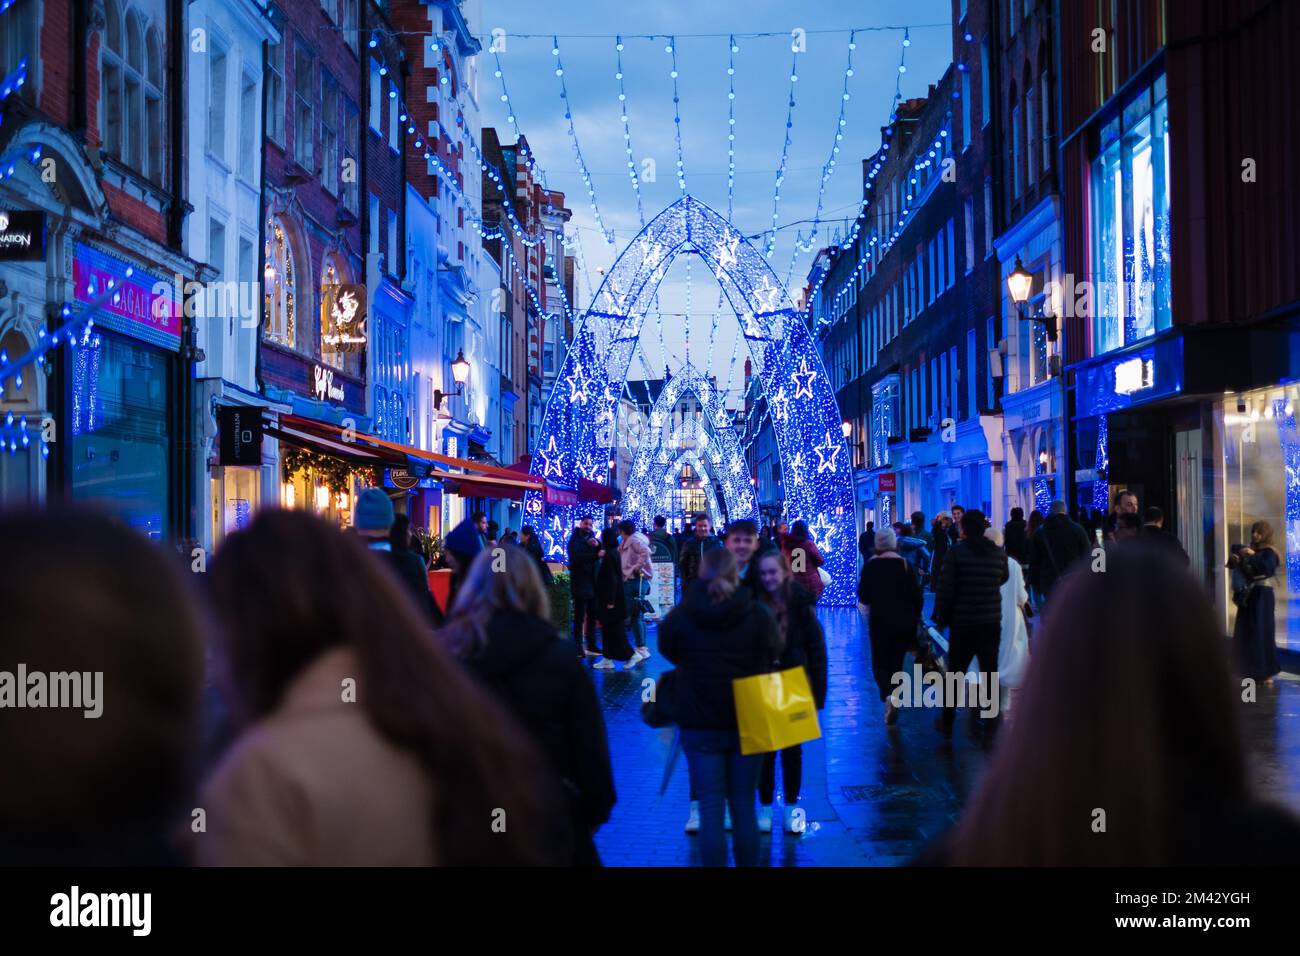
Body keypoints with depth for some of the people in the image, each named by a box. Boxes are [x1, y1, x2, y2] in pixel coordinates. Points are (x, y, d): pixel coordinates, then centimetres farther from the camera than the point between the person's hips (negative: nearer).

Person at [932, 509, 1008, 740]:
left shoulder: (956, 552, -10)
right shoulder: (999, 553, -1)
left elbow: (945, 589, -11)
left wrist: (942, 618, -1)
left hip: (962, 625, -2)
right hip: (992, 623, 2)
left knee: (956, 673, 10)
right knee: (990, 673, 8)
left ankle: (947, 723, 19)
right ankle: (991, 727, 8)